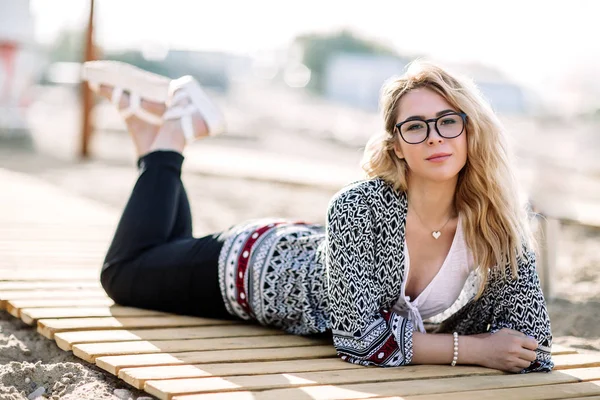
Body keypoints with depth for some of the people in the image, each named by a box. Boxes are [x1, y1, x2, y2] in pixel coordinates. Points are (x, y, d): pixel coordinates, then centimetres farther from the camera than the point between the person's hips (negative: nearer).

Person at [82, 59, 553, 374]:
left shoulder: (499, 226, -28)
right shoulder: (359, 207, -40)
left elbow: (533, 343, -23)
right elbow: (360, 336, -40)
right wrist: (473, 348, -41)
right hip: (259, 263, -4)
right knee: (125, 273, 21)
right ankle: (169, 128, 28)